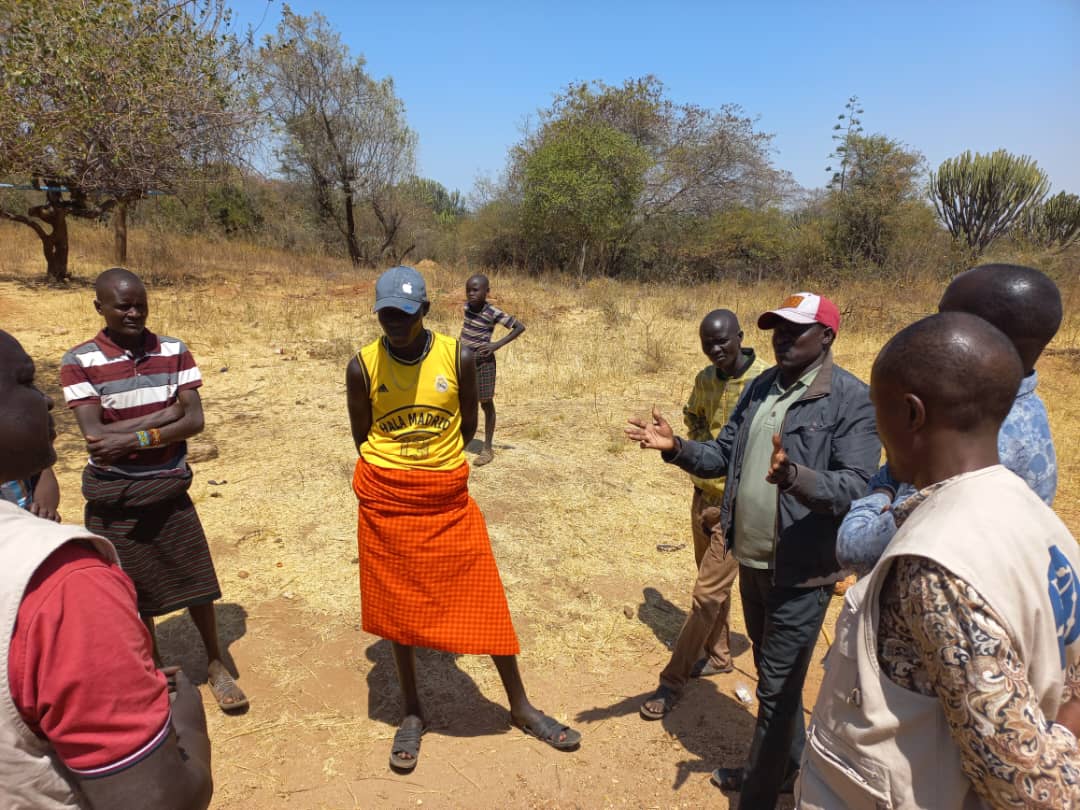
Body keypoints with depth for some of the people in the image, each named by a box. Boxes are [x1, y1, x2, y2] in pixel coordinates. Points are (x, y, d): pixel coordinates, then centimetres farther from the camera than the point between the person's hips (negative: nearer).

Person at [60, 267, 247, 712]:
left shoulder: (174, 351, -4)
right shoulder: (79, 362, -11)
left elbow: (194, 420, -11)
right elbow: (95, 436, -18)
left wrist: (134, 438, -22)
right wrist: (164, 414, -19)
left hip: (169, 489, 1)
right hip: (113, 497, -1)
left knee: (194, 582, 9)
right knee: (132, 592, 14)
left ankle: (215, 665, 29)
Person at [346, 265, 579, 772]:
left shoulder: (459, 357, -8)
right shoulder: (362, 365, -8)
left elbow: (468, 425, 4)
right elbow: (362, 436, 4)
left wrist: (432, 466, 10)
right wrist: (400, 472, 8)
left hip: (448, 500, 0)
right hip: (386, 502, 0)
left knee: (484, 601, 5)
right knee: (398, 606, 12)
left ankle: (521, 707, 24)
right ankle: (413, 712, 33)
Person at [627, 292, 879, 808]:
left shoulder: (852, 400, -15)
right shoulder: (761, 387, 6)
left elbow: (856, 487, -24)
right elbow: (723, 456, 8)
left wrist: (794, 476, -41)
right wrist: (676, 447, -9)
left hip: (801, 570, -7)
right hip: (751, 559, 7)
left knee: (777, 688, 6)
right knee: (774, 676, 24)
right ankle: (784, 768, 47)